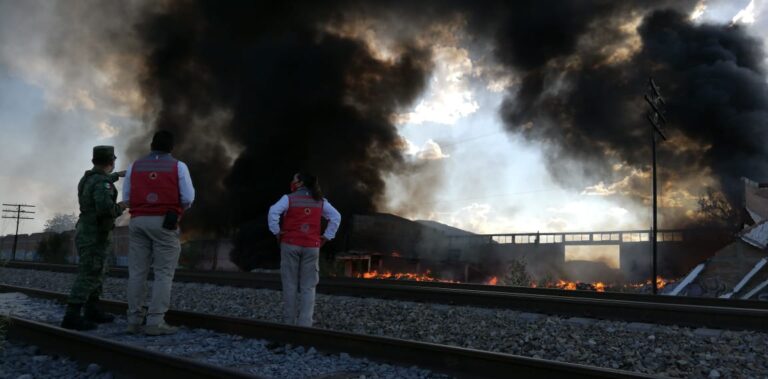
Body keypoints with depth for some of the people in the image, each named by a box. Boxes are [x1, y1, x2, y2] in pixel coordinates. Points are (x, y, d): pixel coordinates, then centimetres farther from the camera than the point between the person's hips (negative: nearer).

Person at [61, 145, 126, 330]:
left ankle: (92, 311, 23)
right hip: (94, 236, -10)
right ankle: (72, 317, -12)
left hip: (88, 233, 10)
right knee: (88, 276, -10)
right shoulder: (102, 183, -19)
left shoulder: (88, 177, 11)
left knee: (97, 274, 17)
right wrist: (119, 208, -14)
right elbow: (105, 208, -35)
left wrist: (116, 175, 49)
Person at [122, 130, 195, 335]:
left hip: (138, 221, 4)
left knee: (137, 272, 9)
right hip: (165, 222, -3)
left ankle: (134, 321, 12)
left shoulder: (134, 166, 10)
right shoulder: (178, 166, 1)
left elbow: (126, 197, 8)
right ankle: (155, 322, -4)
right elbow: (188, 198, -4)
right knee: (163, 274, 0)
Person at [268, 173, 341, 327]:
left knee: (290, 285, 6)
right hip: (312, 247, 2)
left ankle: (290, 322, 10)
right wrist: (326, 237, 7)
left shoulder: (289, 198, -2)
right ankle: (304, 324, -4)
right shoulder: (320, 201, 8)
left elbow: (273, 212, -16)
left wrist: (276, 232, -5)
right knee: (308, 287, 3)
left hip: (291, 244, -2)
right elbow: (336, 217, 6)